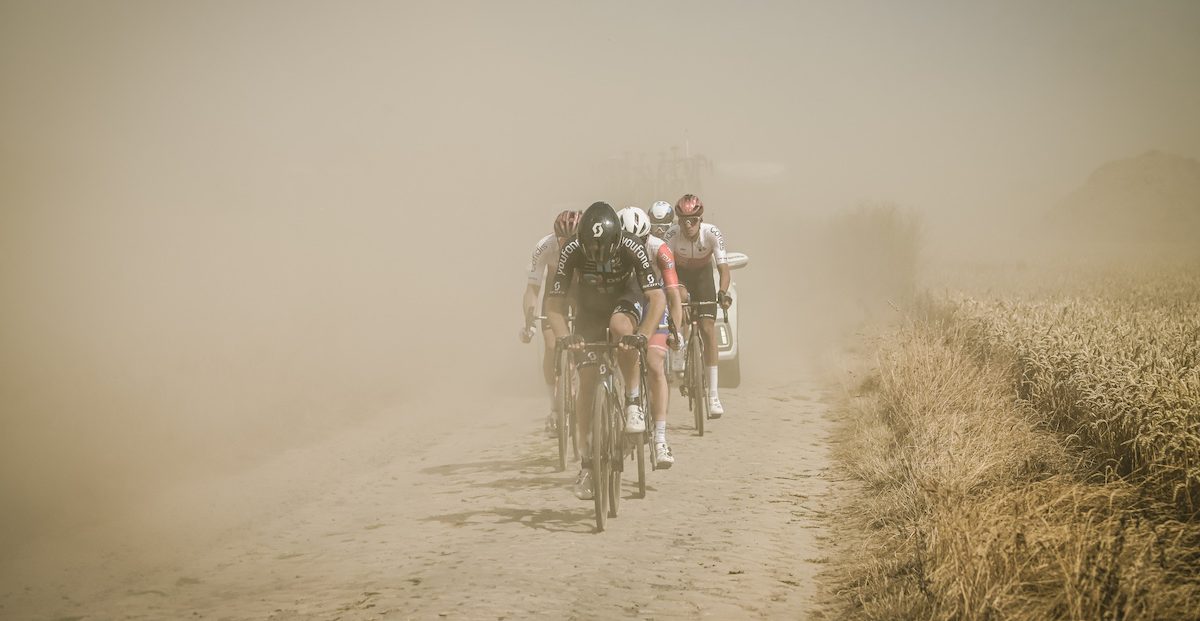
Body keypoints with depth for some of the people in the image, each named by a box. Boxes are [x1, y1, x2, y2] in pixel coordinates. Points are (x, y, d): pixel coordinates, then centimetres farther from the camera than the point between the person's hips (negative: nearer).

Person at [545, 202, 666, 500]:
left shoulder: (632, 248, -32)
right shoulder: (571, 251, -29)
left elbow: (657, 298, -36)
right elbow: (554, 302, -26)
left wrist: (643, 335, -51)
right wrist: (564, 337, -44)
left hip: (626, 300, -2)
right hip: (590, 309, 2)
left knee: (620, 327, -38)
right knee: (587, 380, -7)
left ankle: (634, 403, -22)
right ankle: (587, 464, 3)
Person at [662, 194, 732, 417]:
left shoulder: (712, 233, -30)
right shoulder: (673, 233, -30)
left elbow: (723, 267, -35)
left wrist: (723, 293, -53)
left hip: (703, 274, -1)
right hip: (679, 273, 1)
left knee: (708, 328, -13)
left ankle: (713, 393, -13)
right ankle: (679, 360, -9)